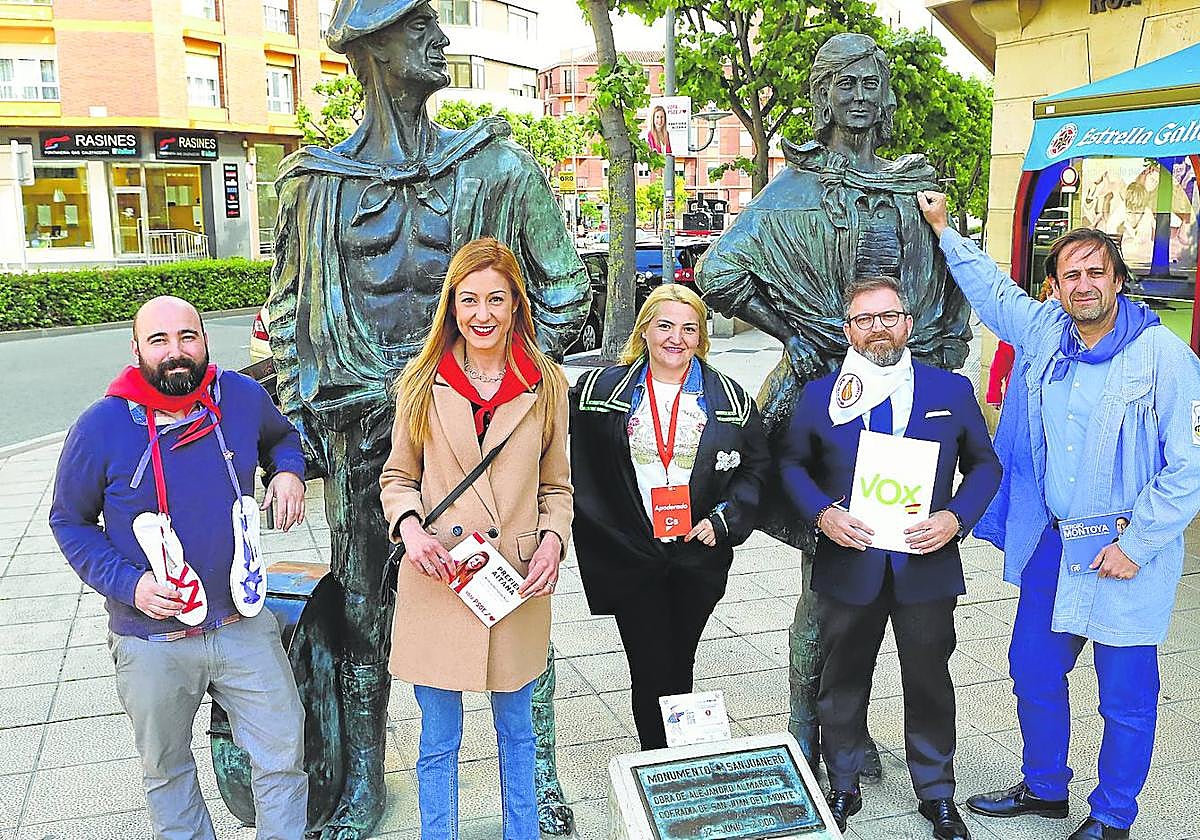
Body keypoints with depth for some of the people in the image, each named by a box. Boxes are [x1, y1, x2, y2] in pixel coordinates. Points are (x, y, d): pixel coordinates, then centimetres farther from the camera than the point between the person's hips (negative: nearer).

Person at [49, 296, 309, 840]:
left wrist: (287, 470, -4)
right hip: (153, 644, -1)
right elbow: (69, 521, 0)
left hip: (245, 626, 2)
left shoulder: (244, 398, -6)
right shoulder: (101, 427, -13)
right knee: (167, 772, 19)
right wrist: (128, 584, -14)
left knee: (283, 756, 9)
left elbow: (281, 437, 19)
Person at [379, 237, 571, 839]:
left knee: (517, 732, 19)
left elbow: (556, 485, 9)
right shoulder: (421, 384, 0)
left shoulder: (546, 385, 2)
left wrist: (553, 540, -9)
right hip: (436, 582, -1)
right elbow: (397, 477, 8)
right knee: (438, 742, 11)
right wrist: (410, 527, -12)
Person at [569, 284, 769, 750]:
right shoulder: (600, 390, 0)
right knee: (650, 672, 0)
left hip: (699, 556, 2)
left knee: (679, 668, 14)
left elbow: (755, 466, 8)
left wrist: (724, 520, -5)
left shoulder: (729, 398, 4)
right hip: (630, 556, -1)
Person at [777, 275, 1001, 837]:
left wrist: (956, 518, -11)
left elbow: (984, 465, 6)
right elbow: (792, 464, 6)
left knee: (929, 685, 14)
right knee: (843, 684, 14)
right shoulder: (819, 395, 1)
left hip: (928, 565, 0)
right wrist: (821, 513, -12)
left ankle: (936, 793, 34)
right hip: (848, 566, 0)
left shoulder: (952, 390, 1)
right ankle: (842, 789, 33)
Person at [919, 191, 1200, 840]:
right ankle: (1044, 788, 39)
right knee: (1033, 670, 17)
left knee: (1126, 696, 7)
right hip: (1050, 543, 6)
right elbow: (992, 288, 24)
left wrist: (1136, 544, -15)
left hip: (1126, 556, -5)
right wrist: (942, 229, 26)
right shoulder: (1043, 331, 3)